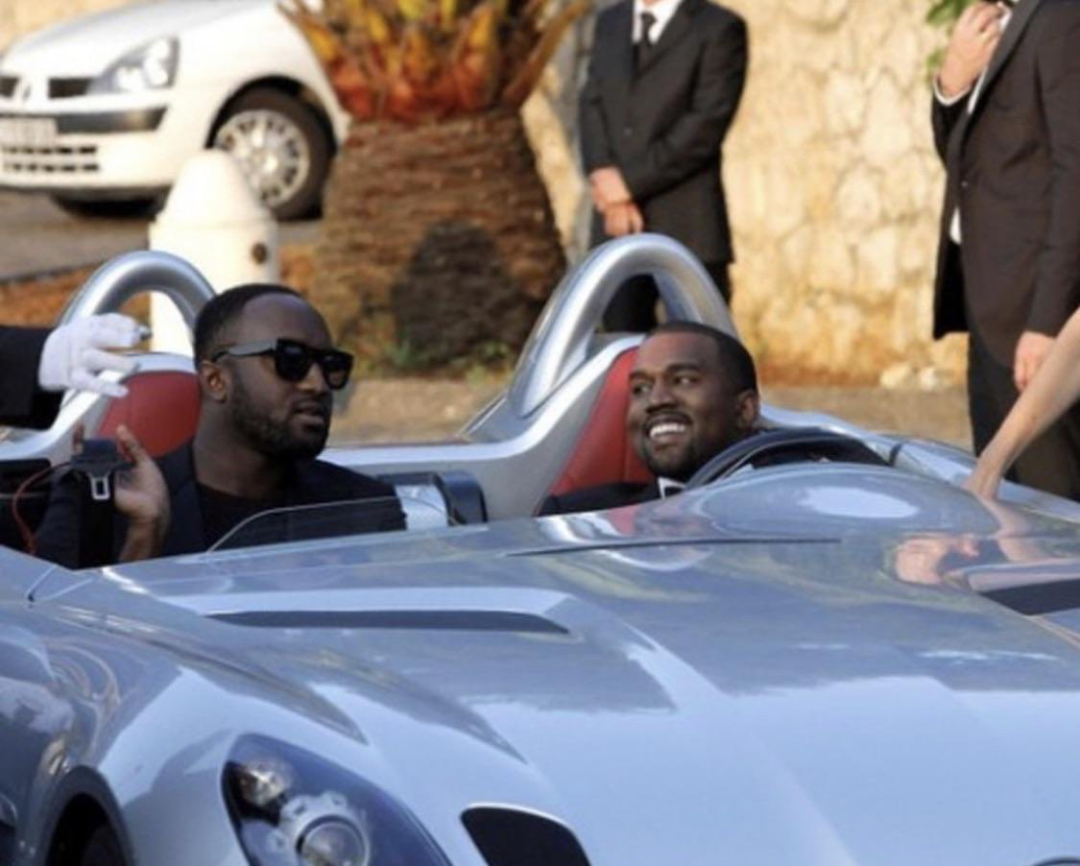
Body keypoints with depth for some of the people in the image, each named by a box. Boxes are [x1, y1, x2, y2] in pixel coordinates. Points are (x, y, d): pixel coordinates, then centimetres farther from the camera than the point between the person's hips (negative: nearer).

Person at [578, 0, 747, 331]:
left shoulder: (720, 29, -4)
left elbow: (706, 126, -12)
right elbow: (592, 105, 8)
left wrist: (630, 182, -14)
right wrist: (604, 175, -10)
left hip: (687, 228, -5)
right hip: (618, 223, 5)